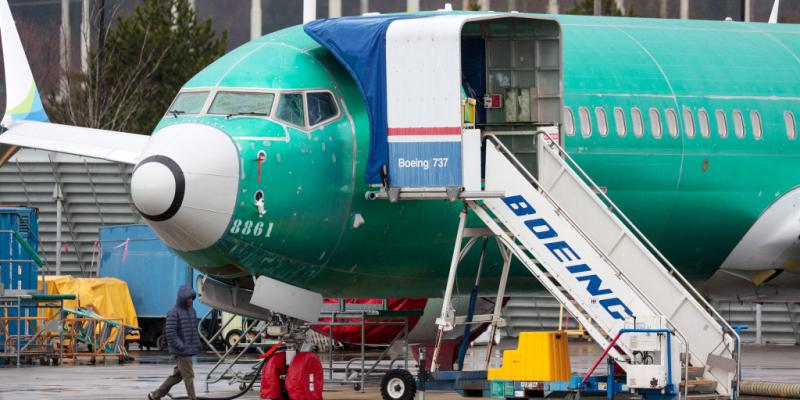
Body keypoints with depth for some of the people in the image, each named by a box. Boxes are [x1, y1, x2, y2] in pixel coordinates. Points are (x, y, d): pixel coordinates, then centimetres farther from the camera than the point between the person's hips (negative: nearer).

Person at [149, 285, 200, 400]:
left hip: (189, 350, 9)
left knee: (177, 376, 14)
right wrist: (181, 347, -22)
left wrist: (197, 343, 12)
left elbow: (194, 329, 23)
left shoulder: (191, 310, 13)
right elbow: (170, 333, -18)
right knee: (188, 376, -8)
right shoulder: (173, 313, -13)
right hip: (181, 352, -9)